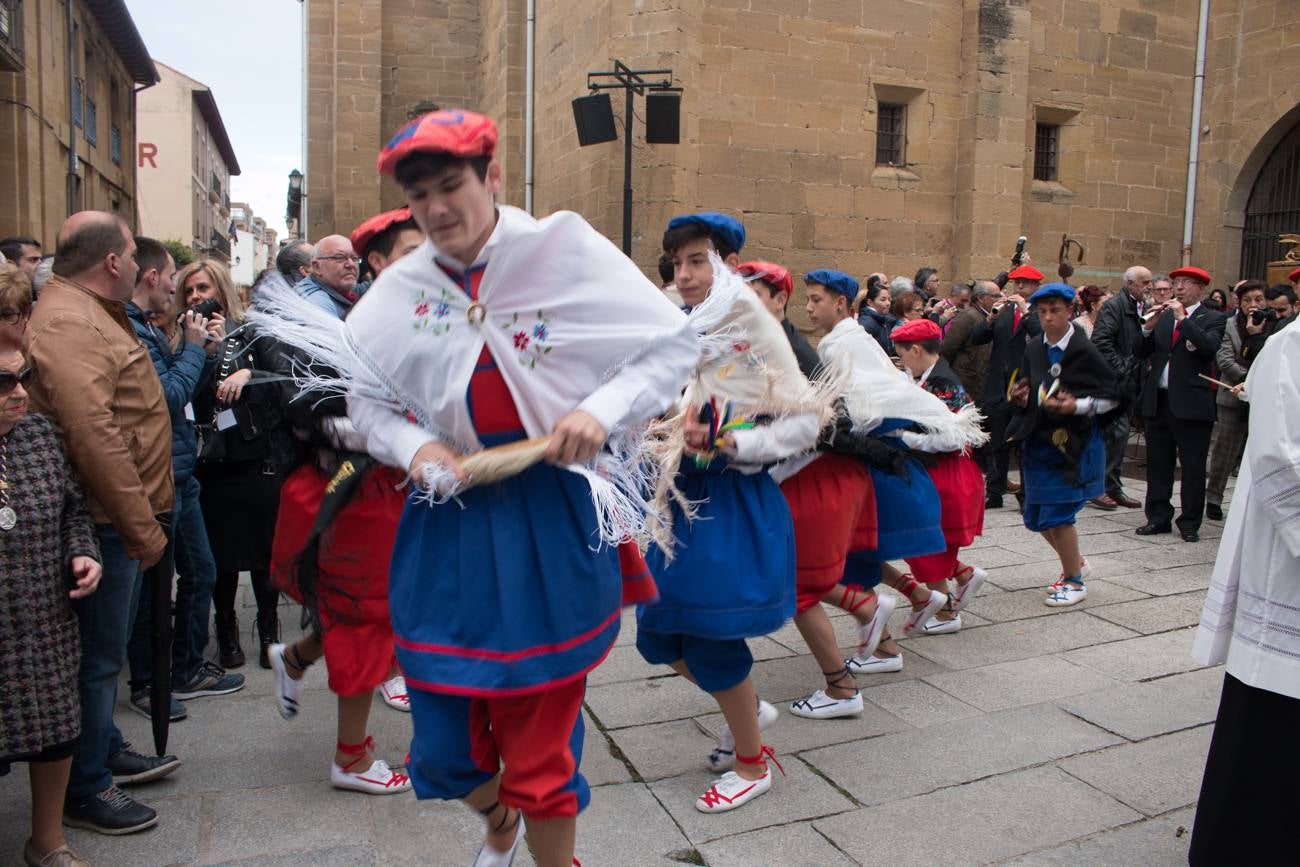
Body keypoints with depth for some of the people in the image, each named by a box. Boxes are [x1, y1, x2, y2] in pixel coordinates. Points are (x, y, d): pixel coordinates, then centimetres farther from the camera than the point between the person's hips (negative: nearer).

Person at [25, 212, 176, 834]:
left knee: (106, 649, 22)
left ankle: (108, 749, 38)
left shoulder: (92, 314, 14)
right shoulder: (68, 323, -20)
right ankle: (85, 789, 19)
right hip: (107, 524, -10)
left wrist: (145, 515, 18)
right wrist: (143, 527, -23)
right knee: (98, 657, 4)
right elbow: (94, 438, -28)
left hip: (121, 517, 10)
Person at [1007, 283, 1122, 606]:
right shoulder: (1034, 349, 6)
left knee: (1057, 515, -7)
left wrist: (1078, 406, -22)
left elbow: (1113, 397, -7)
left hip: (1073, 443, -6)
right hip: (1038, 440, 7)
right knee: (1036, 517, 11)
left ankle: (1074, 581, 14)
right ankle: (1075, 561, 37)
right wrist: (1020, 396, -4)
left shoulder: (1084, 351, -12)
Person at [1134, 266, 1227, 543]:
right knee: (1157, 463, 10)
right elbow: (1142, 353, 9)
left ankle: (1190, 523, 11)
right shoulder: (1163, 316, 13)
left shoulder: (1213, 319, 0)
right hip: (1158, 400, 5)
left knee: (1193, 467, 2)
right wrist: (1149, 327, -7)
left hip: (1191, 403, -5)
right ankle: (1158, 518, 18)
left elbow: (1210, 347, -19)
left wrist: (1182, 319, -17)